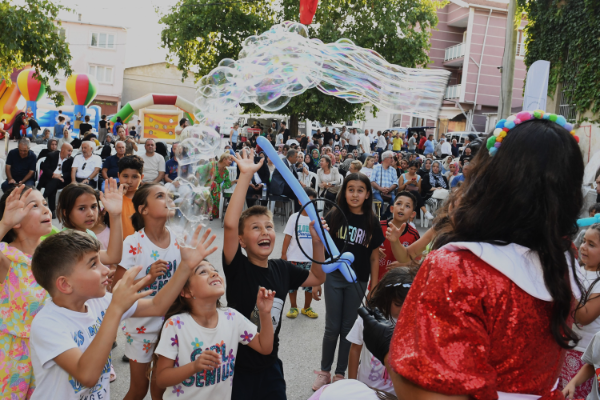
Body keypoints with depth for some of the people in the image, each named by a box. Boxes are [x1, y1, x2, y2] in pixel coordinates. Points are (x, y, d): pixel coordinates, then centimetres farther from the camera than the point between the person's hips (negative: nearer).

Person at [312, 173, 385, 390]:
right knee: (332, 327, 8)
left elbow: (374, 258, 2)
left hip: (358, 282, 1)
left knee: (348, 328, 11)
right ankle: (324, 371, 26)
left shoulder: (372, 222, -3)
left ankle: (340, 373, 27)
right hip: (334, 278, -1)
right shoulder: (334, 216, -6)